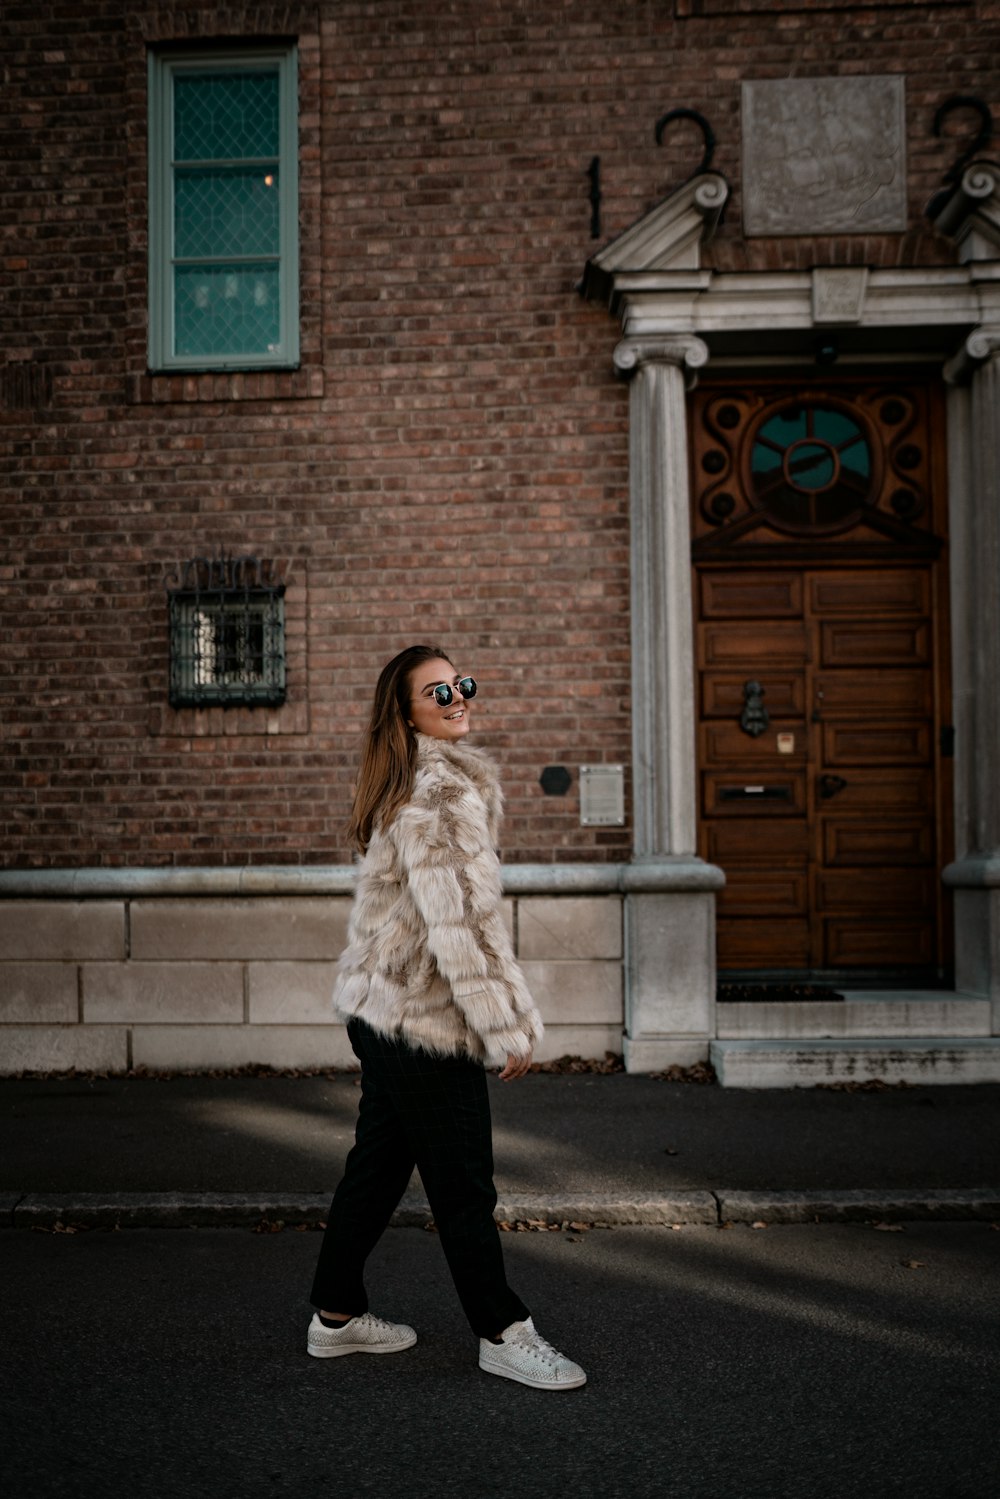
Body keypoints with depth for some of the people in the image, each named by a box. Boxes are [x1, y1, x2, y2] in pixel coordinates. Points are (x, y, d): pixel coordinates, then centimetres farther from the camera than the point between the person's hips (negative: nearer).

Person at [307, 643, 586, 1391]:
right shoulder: (439, 791, -20)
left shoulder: (432, 781, 13)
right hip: (426, 1020, -10)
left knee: (378, 1166, 20)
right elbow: (456, 923, -24)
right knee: (463, 1185, 5)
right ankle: (503, 1333, 21)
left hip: (384, 1013, 10)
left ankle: (337, 1315, 34)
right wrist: (507, 1029, -19)